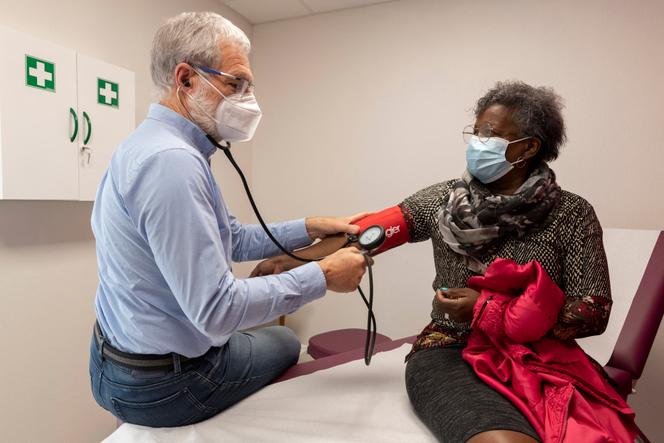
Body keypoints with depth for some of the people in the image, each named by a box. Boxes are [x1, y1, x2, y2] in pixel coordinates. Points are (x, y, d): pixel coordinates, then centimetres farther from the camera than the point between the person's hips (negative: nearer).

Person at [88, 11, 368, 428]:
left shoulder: (158, 145, 4)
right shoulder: (170, 160, -30)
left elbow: (232, 239, 7)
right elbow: (216, 309, -32)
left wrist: (312, 228, -1)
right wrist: (322, 276, -22)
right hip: (164, 384, -8)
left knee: (269, 335, 31)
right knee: (285, 343, 19)